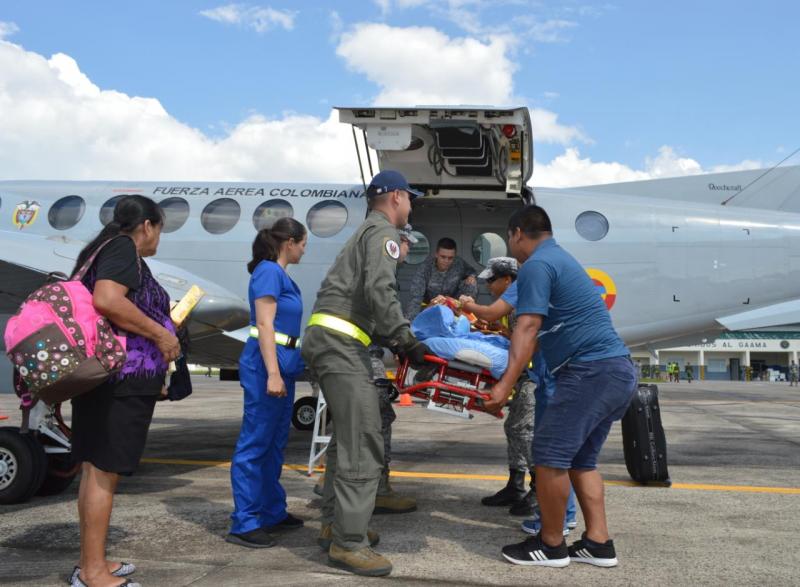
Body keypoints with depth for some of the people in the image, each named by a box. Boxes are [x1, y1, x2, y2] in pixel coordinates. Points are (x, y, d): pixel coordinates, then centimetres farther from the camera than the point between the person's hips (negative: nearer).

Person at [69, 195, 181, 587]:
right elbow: (106, 301, -24)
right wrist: (160, 334, -16)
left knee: (94, 469, 14)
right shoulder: (123, 248, -8)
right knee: (104, 470, -5)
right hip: (121, 378, -10)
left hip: (98, 375, 10)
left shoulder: (104, 249, 21)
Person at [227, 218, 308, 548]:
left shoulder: (279, 273, 16)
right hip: (266, 365, -10)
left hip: (282, 365, 10)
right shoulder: (269, 271, -11)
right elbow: (264, 326, -18)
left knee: (274, 445, 16)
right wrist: (273, 374, -23)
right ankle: (244, 524, 1)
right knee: (254, 445, -5)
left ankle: (273, 512, 26)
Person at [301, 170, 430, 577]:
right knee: (363, 443, -10)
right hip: (339, 341, -11)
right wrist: (406, 341, -12)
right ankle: (348, 543, -6)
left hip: (328, 338, 11)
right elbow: (379, 292, -19)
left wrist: (392, 342, 19)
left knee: (348, 436, 17)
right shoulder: (383, 231, -3)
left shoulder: (366, 232, 27)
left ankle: (334, 524, 24)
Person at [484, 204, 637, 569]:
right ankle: (598, 544, 16)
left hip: (592, 371, -10)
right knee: (580, 458, 14)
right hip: (619, 371, 10)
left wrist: (505, 385, -22)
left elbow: (528, 328, -17)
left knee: (549, 453, -4)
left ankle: (551, 545, 6)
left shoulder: (535, 265, -7)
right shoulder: (559, 258, 25)